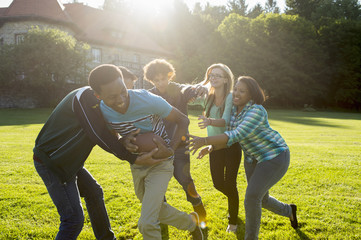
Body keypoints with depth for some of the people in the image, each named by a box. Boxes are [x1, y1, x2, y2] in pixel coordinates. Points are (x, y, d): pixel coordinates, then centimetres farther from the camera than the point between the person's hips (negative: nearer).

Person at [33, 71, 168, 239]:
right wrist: (134, 159, -24)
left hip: (67, 161, 10)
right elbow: (100, 137, -25)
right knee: (74, 219, -11)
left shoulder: (97, 101, 9)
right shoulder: (85, 96, -22)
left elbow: (108, 136, 4)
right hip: (50, 162, -10)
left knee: (94, 192, 21)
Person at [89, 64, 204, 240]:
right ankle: (191, 222, 49)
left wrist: (170, 149, -28)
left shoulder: (149, 101, -30)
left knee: (147, 223, -14)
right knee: (154, 208, 25)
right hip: (136, 164, 6)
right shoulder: (102, 110, -16)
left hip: (160, 163, -6)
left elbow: (183, 120, -15)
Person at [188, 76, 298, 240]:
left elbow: (237, 135, -36)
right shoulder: (235, 109, -1)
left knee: (252, 197, -17)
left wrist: (205, 141, -43)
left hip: (275, 156, -8)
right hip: (253, 158, 8)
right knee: (261, 199, 17)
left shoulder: (256, 111, -26)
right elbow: (230, 137, 2)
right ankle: (289, 211, 48)